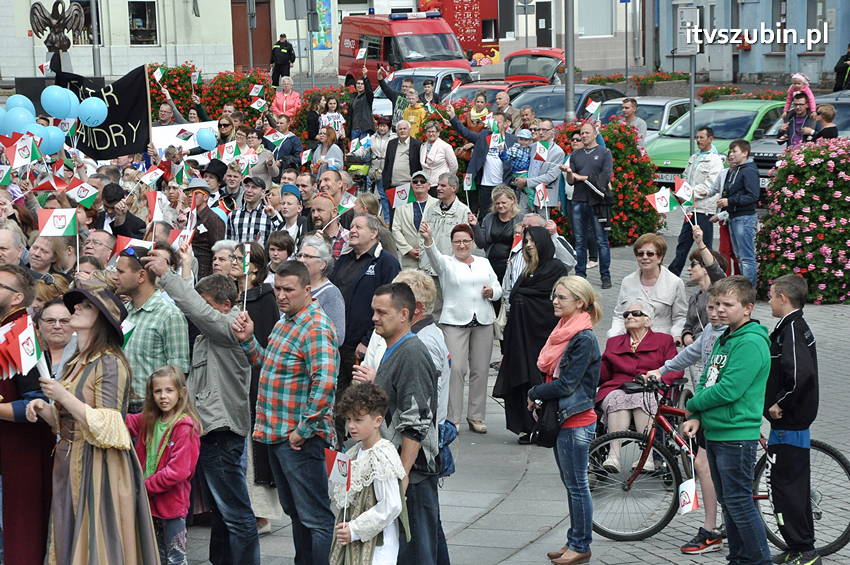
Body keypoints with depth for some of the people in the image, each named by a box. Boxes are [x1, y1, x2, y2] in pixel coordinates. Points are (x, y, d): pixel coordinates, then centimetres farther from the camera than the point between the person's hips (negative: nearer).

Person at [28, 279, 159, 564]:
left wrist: (63, 396, -17)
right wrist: (44, 409, 2)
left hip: (98, 467, -8)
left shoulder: (110, 363, -12)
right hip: (69, 467, 8)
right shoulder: (76, 364, 13)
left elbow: (106, 428, -19)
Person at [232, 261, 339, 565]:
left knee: (316, 518, -6)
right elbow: (271, 366, 24)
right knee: (294, 512, 19)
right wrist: (248, 340, 7)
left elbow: (324, 382, -29)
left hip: (299, 440, -10)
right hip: (277, 434, 10)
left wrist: (303, 430, -25)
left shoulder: (315, 327, -18)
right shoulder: (286, 321, 14)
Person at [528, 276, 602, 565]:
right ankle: (574, 542, 23)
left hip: (576, 422, -9)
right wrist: (541, 398, -1)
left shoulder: (584, 339, -18)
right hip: (562, 419, 9)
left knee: (576, 485, 0)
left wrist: (534, 393, -9)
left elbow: (566, 384, -21)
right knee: (571, 484, 15)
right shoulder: (564, 331, 10)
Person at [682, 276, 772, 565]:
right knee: (728, 501, 14)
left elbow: (728, 390, -23)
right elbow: (706, 381, 17)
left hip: (737, 436, -10)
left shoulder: (751, 343, -17)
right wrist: (696, 417, 1)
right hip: (714, 432, 10)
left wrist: (692, 405, -9)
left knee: (739, 503, -7)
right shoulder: (724, 339, 14)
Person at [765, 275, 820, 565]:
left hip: (788, 423, -10)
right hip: (797, 421, 10)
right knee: (795, 484, 15)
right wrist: (777, 402, 14)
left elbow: (801, 373, -31)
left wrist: (781, 404, -20)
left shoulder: (791, 329, -17)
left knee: (785, 485, -6)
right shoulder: (798, 327, 14)